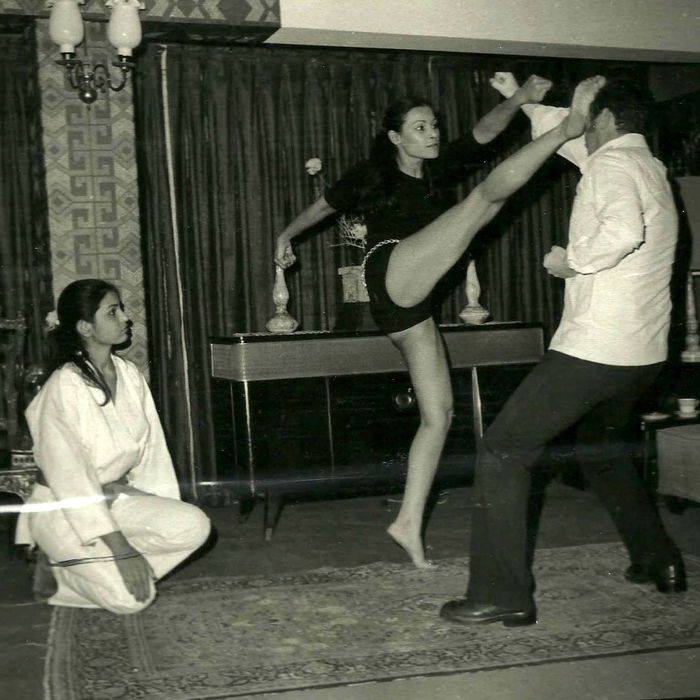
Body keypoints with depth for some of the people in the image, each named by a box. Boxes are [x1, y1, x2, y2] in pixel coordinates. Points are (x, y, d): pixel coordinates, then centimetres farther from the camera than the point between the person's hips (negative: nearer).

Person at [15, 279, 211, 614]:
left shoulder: (129, 373, -2)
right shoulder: (64, 386, -21)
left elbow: (152, 448, 3)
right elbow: (70, 476, -23)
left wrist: (167, 513, -4)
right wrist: (120, 547, -26)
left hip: (117, 498, 7)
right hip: (65, 511, -7)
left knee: (195, 526, -17)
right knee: (131, 597, -21)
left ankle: (98, 567, -1)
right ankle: (55, 574, 5)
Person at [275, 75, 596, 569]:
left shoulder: (435, 172, 21)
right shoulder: (370, 176, 11)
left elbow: (484, 133, 6)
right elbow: (323, 206, 28)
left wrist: (520, 100, -9)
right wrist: (286, 235, 38)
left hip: (411, 305, 7)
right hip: (392, 274, -7)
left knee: (438, 414, 3)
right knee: (487, 195, -16)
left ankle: (409, 523, 7)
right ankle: (567, 129, -34)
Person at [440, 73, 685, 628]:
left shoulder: (612, 165, -11)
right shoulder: (648, 167, 17)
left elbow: (622, 231, -32)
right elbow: (571, 138, 32)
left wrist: (573, 260, -16)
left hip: (592, 349, -10)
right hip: (643, 353, 10)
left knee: (502, 453, -4)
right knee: (602, 450, 31)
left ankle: (503, 594, -5)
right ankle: (658, 561, 35)